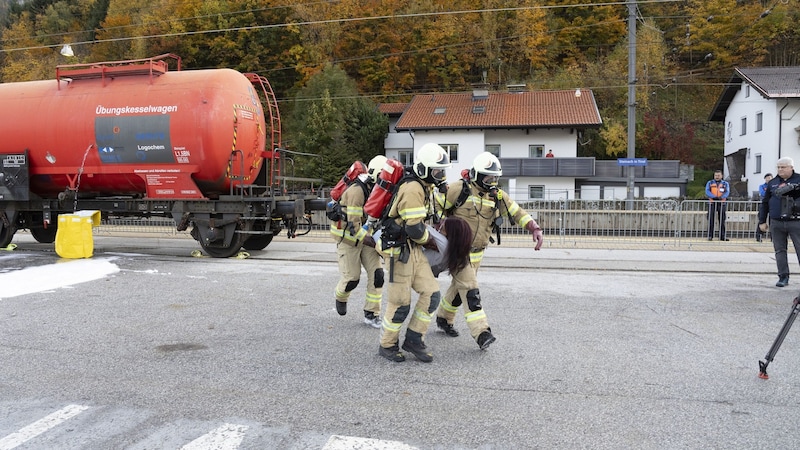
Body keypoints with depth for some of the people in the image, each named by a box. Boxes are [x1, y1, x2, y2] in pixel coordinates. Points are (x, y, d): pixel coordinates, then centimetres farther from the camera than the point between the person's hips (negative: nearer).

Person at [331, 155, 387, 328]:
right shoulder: (357, 191, -25)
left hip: (366, 236, 7)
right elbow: (353, 225, -27)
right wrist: (371, 242, -29)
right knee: (351, 278, -2)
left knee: (377, 273, -4)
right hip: (348, 237, -7)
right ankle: (340, 296, 35)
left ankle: (371, 314, 7)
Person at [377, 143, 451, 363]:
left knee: (431, 293, 5)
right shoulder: (412, 189, -20)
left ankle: (414, 340, 16)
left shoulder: (424, 188, 12)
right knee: (400, 303, 0)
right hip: (400, 250, -9)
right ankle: (387, 345, 18)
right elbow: (414, 228, -22)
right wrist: (430, 240, -5)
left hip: (414, 249, 9)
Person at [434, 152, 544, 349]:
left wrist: (536, 229, -11)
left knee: (460, 287, 17)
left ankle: (444, 318, 39)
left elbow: (518, 213, 2)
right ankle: (481, 332, -16)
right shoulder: (460, 189, -13)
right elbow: (436, 207, -7)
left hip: (476, 252, 6)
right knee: (470, 289, -14)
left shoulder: (498, 196, 3)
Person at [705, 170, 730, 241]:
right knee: (711, 220, -3)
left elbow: (727, 192, -3)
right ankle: (710, 236, 1)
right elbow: (707, 192, -3)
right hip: (712, 203, 0)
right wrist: (714, 197, -21)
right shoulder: (710, 183, 11)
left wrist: (721, 197, -23)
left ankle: (722, 236, 4)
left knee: (722, 220, 0)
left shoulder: (725, 183, 12)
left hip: (722, 203, 0)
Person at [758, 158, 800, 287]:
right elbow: (764, 203, 14)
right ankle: (783, 277, 13)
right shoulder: (772, 183, 12)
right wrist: (762, 221, 11)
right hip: (776, 223, 3)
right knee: (780, 250, 6)